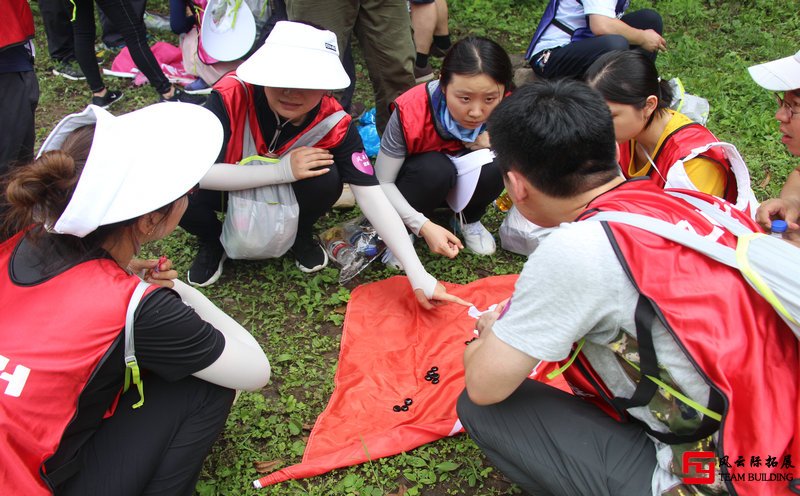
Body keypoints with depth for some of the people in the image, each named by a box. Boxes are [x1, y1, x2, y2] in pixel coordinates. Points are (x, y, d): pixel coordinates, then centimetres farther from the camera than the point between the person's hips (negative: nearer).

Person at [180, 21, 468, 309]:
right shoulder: (231, 95, -32)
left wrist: (418, 274, -34)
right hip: (229, 186, -1)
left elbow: (373, 197, -29)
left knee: (326, 179, -31)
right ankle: (212, 241, 4)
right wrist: (281, 170, -40)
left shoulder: (334, 124, -27)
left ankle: (301, 236, 4)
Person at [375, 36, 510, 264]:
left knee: (495, 165, -30)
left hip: (466, 182, 3)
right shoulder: (411, 112, -34)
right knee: (435, 169, -37)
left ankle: (469, 220, 2)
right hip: (417, 179, -3)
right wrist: (424, 226, -36)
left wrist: (494, 145, -32)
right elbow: (382, 183, -24)